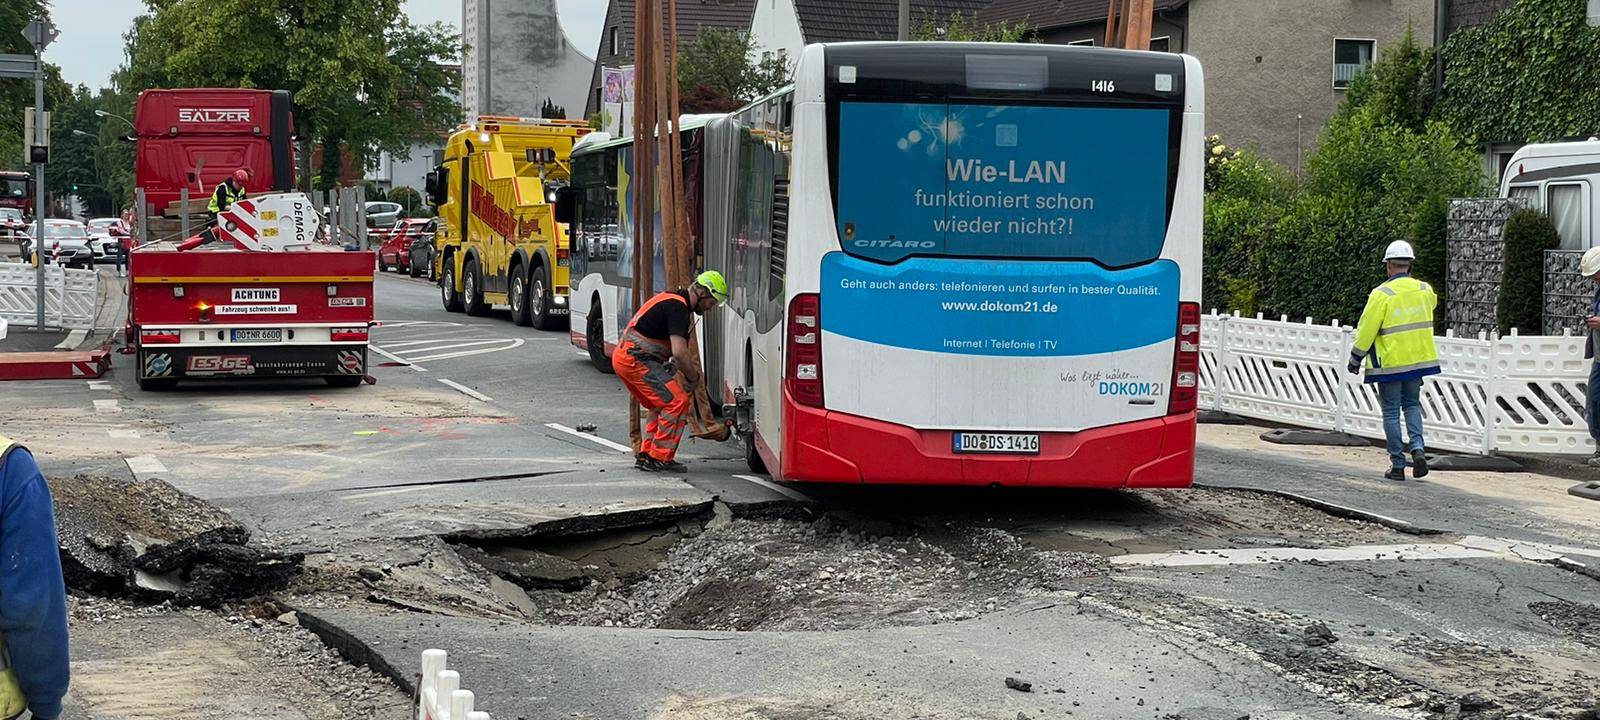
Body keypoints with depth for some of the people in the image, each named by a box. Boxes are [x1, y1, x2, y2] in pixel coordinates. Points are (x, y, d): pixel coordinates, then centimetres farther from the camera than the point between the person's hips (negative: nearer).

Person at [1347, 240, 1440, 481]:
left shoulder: (1382, 294, -15)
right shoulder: (1425, 290, 0)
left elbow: (1366, 330, -12)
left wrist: (1355, 359, 1)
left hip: (1390, 362, -4)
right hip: (1418, 359, 4)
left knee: (1391, 412, 5)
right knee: (1412, 405, 20)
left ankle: (1398, 465, 7)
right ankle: (1417, 448, -1)